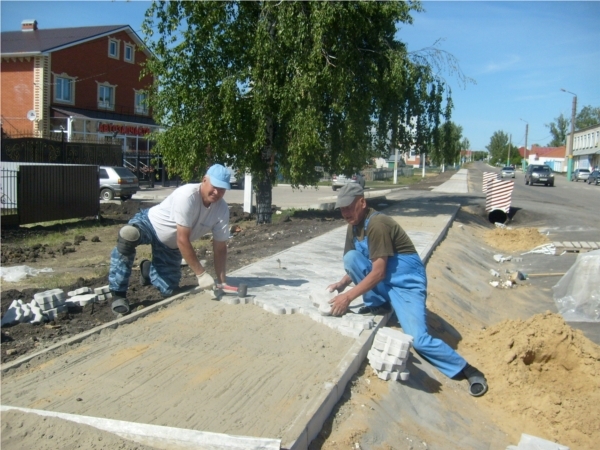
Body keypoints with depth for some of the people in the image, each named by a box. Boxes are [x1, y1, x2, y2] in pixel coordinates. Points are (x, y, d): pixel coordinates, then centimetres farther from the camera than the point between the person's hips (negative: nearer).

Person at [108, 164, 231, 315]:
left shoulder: (222, 210, -16)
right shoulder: (187, 195, -34)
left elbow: (220, 247, -10)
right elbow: (183, 240, -34)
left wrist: (222, 282, -15)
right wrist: (201, 274, -31)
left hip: (170, 245, 5)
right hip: (150, 223, -5)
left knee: (169, 289, -3)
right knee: (128, 235, -40)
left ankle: (148, 270, 33)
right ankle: (118, 294, -22)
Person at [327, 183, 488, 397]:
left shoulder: (376, 224, -23)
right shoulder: (353, 226, 4)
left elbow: (378, 273, -26)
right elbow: (354, 265, 12)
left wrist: (347, 297, -26)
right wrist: (341, 284, -6)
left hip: (405, 282, -8)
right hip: (382, 280, 8)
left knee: (418, 339, -21)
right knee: (351, 257, -16)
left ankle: (466, 370, 1)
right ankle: (377, 305, 1)